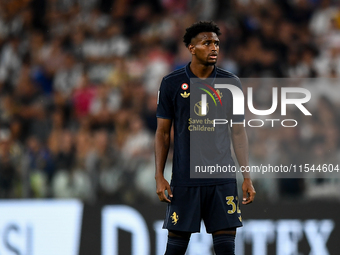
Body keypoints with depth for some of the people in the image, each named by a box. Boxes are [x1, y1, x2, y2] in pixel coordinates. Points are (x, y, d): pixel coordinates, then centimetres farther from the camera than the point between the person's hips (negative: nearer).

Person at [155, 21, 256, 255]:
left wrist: (247, 177, 3)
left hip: (223, 180, 1)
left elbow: (238, 132, 8)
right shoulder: (171, 84, 2)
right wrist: (159, 176, -2)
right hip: (184, 180, -1)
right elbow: (163, 132, 5)